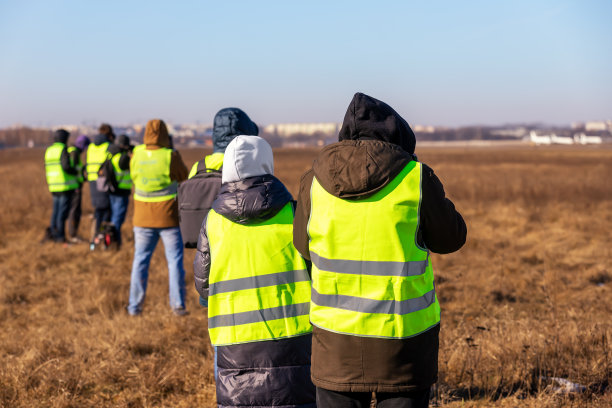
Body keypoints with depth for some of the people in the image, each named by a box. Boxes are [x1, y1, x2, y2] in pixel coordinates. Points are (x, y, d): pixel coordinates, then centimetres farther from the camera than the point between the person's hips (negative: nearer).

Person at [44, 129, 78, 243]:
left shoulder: (49, 150, 12)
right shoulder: (63, 149, -12)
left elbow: (48, 169, 14)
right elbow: (66, 166, -22)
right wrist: (75, 172, -4)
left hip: (54, 186, 7)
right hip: (66, 186, -7)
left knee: (56, 210, 15)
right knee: (63, 211, -3)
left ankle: (52, 232, 9)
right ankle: (60, 236, -1)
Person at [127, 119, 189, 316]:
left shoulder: (137, 154, -4)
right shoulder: (171, 156, -15)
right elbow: (184, 178, 1)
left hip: (143, 219, 3)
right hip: (169, 218, -3)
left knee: (140, 261, 11)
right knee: (175, 261, 6)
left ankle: (134, 306, 12)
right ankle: (177, 305, 4)